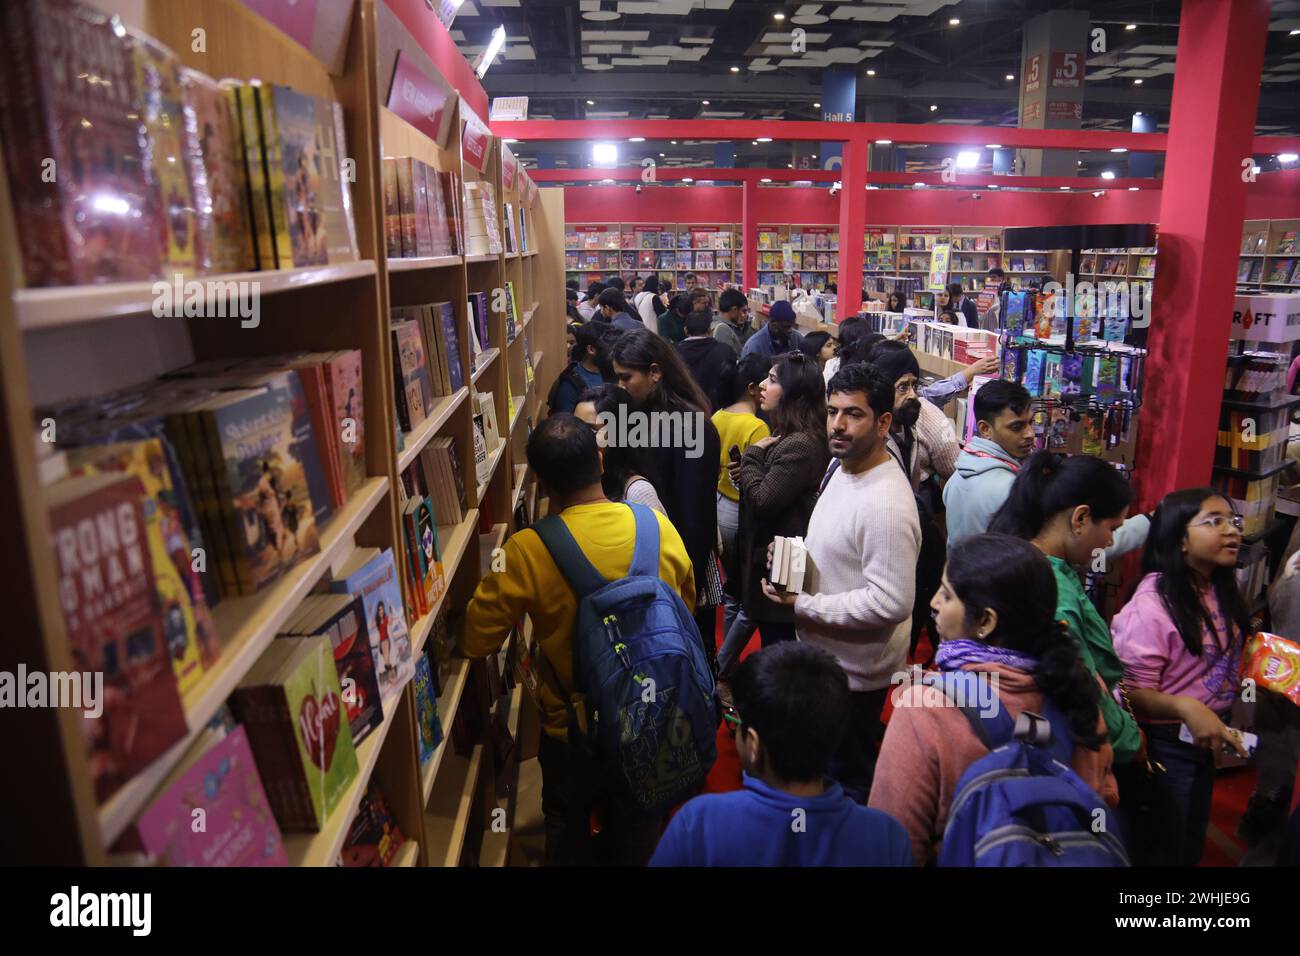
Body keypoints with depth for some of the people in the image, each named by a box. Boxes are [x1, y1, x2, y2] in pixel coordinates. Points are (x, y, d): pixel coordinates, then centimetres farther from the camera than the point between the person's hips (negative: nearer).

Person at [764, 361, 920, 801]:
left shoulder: (886, 505, -30)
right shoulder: (842, 465, 1)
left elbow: (891, 603, -31)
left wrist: (802, 604, -25)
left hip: (853, 668, -9)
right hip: (825, 653, 9)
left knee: (848, 780, 13)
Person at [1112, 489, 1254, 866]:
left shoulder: (1222, 591, 0)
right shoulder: (1153, 602, -23)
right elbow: (1133, 691, -22)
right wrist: (1185, 707, -37)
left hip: (1207, 740, 7)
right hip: (1166, 744, -7)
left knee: (1192, 847, 24)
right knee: (1160, 849, 10)